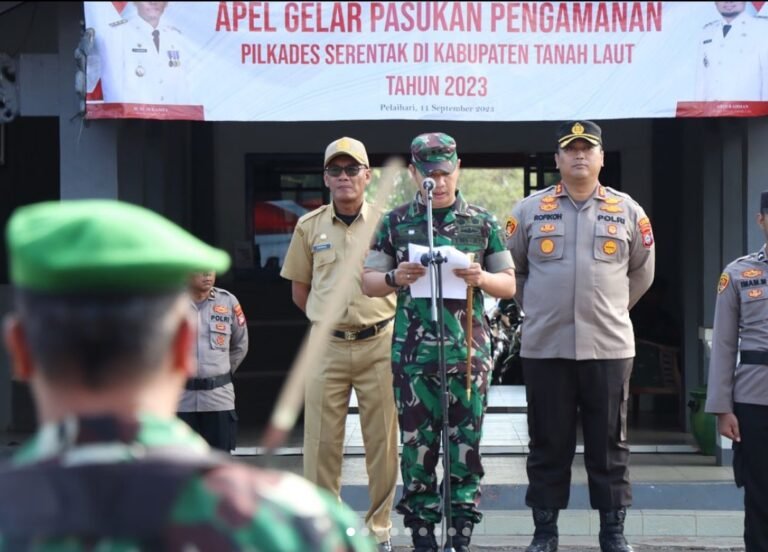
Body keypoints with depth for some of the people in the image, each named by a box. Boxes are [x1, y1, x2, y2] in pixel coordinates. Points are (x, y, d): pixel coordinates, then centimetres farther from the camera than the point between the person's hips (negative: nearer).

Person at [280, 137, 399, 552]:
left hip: (379, 343, -1)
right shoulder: (309, 226, 6)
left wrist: (376, 321, 3)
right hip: (327, 346, 1)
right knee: (321, 441, 2)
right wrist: (331, 320, 8)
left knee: (382, 440, 3)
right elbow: (299, 290, 14)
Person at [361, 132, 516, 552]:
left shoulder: (482, 222, 7)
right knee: (417, 445, 2)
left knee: (465, 445, 0)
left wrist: (481, 278, -12)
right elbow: (367, 282, 10)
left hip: (468, 350, 0)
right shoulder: (395, 222, 7)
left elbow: (509, 284, 10)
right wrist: (395, 278, -11)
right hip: (412, 353, 0)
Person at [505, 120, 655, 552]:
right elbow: (512, 269, 15)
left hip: (609, 347, 0)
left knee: (609, 444, 5)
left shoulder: (627, 212, 5)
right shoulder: (529, 211, 4)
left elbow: (642, 274, 16)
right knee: (548, 444, 5)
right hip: (545, 348, 0)